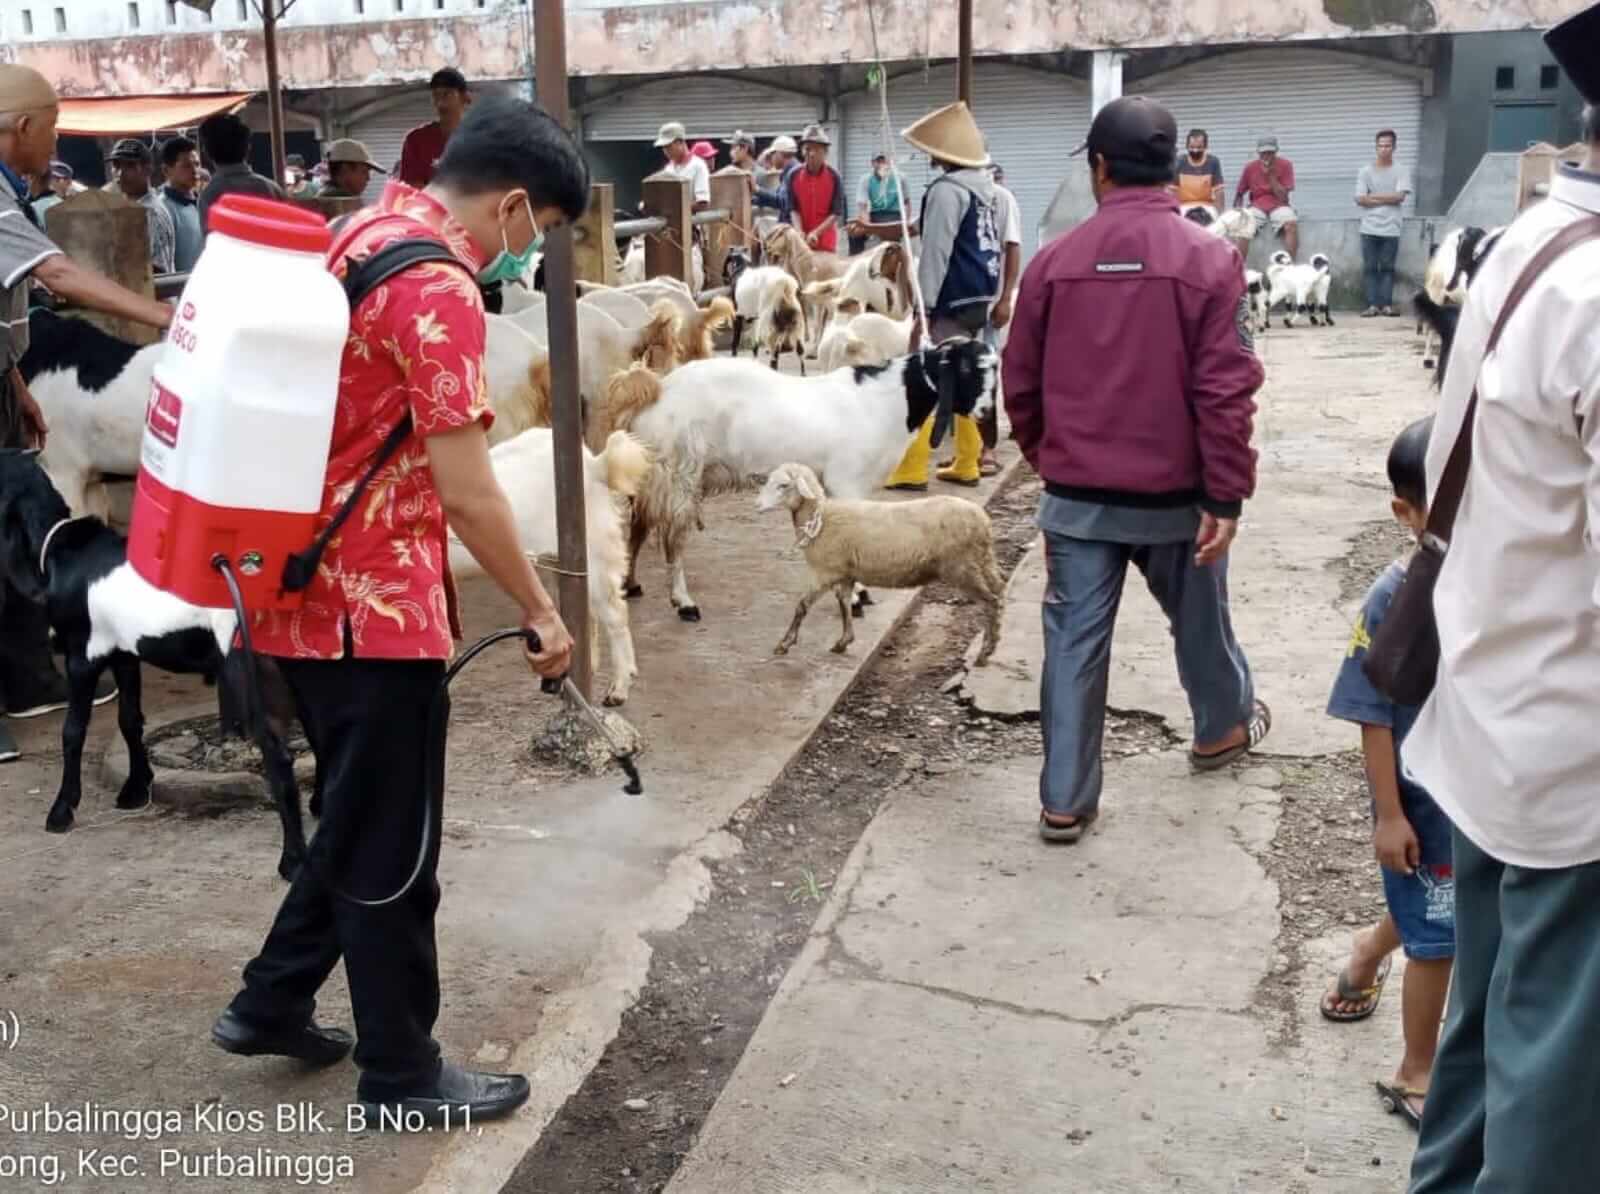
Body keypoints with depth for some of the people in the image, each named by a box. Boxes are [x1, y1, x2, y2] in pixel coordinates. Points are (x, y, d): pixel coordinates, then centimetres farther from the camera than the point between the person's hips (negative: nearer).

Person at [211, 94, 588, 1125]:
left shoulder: (367, 233, 10)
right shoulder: (438, 287, -20)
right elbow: (467, 493, -22)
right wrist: (542, 612, -9)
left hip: (311, 587, 10)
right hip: (374, 603, -9)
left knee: (358, 819, 23)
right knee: (390, 842, 4)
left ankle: (274, 1003, 35)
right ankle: (402, 1071, 20)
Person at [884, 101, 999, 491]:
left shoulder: (947, 189, -16)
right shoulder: (984, 186, 14)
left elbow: (936, 252, -19)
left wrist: (924, 308, -18)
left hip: (953, 301, -9)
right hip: (978, 297, 9)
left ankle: (911, 469, -5)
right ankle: (966, 464, 17)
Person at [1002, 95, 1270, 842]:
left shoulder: (1055, 261, -3)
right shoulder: (1209, 260, -9)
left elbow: (1020, 383, 4)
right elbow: (1226, 391, -13)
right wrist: (1227, 497, -8)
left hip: (1077, 493, 1)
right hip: (1174, 493, -1)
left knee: (1074, 641, 6)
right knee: (1198, 618, 22)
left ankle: (1065, 801, 9)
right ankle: (1223, 728, 46)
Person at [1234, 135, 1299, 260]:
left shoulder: (1285, 165, -4)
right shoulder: (1250, 168, 1)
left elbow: (1283, 197, -9)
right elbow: (1239, 194, 11)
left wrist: (1271, 175, -16)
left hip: (1278, 206, -1)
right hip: (1257, 206, 1)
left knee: (1291, 225, -33)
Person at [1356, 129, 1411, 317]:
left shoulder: (1400, 171, 4)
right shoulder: (1366, 171, 7)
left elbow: (1400, 196, -9)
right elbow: (1360, 199, -3)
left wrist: (1374, 197, -5)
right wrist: (1387, 199, -5)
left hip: (1391, 229, -1)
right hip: (1369, 228, 1)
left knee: (1387, 267, 1)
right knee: (1370, 267, -1)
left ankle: (1386, 305, 0)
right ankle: (1373, 305, -1)